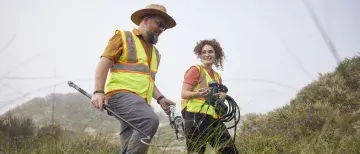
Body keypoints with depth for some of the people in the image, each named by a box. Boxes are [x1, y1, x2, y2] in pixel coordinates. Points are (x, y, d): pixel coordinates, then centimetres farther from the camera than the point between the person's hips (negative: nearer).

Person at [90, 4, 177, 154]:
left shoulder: (155, 52, 27)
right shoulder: (123, 37, 6)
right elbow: (103, 64, -3)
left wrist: (160, 98, 13)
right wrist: (98, 91, -17)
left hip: (141, 101, 7)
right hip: (121, 94, -7)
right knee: (150, 120, -32)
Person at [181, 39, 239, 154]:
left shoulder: (217, 76, 21)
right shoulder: (195, 69, 1)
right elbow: (184, 93, -6)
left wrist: (222, 96, 1)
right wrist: (198, 94, -27)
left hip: (214, 118, 7)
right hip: (196, 116, -7)